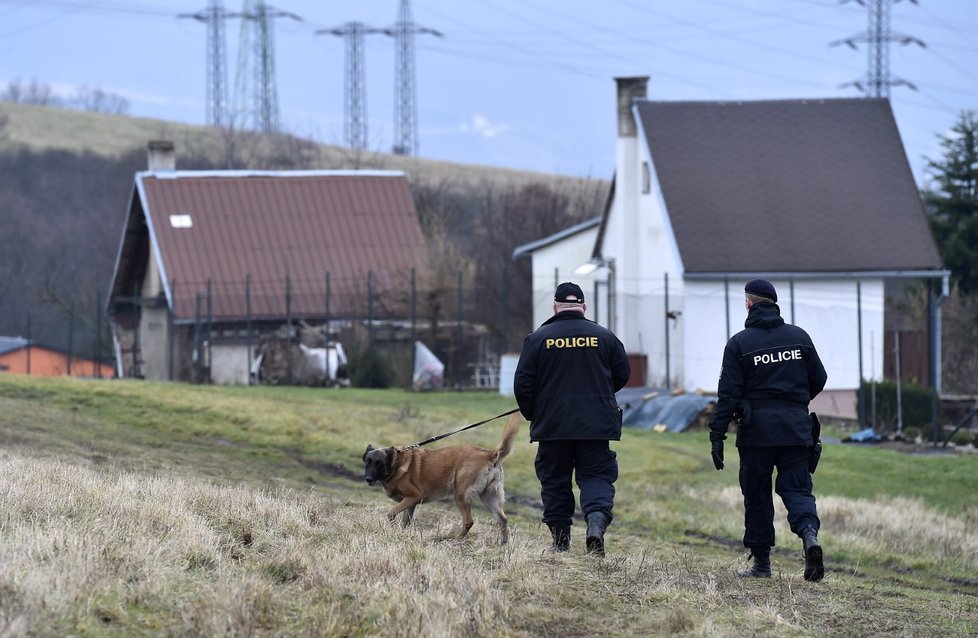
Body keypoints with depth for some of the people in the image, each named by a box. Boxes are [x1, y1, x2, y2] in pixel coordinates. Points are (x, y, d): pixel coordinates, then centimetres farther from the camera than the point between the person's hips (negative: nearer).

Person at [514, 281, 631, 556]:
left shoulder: (538, 338, -2)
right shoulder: (604, 337, 3)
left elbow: (523, 383, -1)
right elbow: (622, 375, 13)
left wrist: (531, 414, 15)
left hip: (552, 424, 0)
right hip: (596, 425, 0)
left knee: (555, 481, 10)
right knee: (596, 477, 3)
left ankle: (560, 540, 10)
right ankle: (597, 519, -23)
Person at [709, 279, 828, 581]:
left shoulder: (739, 343, -3)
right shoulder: (799, 336, 6)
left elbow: (728, 394, -7)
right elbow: (819, 379, 12)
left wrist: (717, 436, -5)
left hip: (756, 431, -2)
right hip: (796, 428, 2)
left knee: (756, 494, 8)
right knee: (796, 488, 5)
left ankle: (761, 562, 11)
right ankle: (809, 533, -23)